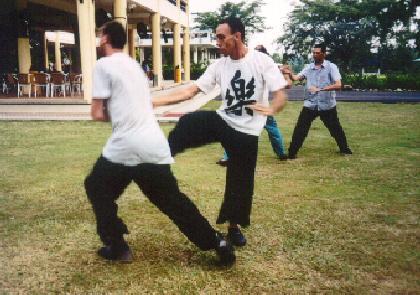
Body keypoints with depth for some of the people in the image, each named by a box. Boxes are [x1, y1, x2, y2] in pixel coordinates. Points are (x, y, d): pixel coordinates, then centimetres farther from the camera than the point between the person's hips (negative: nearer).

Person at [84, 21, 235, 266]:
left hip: (125, 147, -6)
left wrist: (111, 115, 14)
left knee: (96, 188, 18)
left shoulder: (104, 65, -2)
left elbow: (97, 114, -5)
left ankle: (117, 247, 17)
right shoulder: (134, 65, 22)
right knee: (173, 200, 15)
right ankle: (217, 243, 12)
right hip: (156, 145, 7)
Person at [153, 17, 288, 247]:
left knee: (240, 181, 7)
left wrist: (271, 109, -41)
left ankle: (234, 227, 28)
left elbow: (280, 95, -16)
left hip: (246, 131, -3)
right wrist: (153, 101, -13)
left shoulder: (262, 61, -12)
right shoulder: (218, 65, -2)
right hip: (222, 120, 3)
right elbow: (190, 91, -4)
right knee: (188, 122, -26)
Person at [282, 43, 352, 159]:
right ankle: (292, 153, 8)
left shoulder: (331, 67, -6)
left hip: (327, 106, -2)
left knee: (336, 129, 12)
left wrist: (320, 89, -26)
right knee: (299, 130, -1)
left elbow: (338, 85, -17)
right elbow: (296, 78, -4)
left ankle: (344, 149, 32)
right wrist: (290, 74, -27)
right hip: (310, 105, 2)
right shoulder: (309, 67, 5)